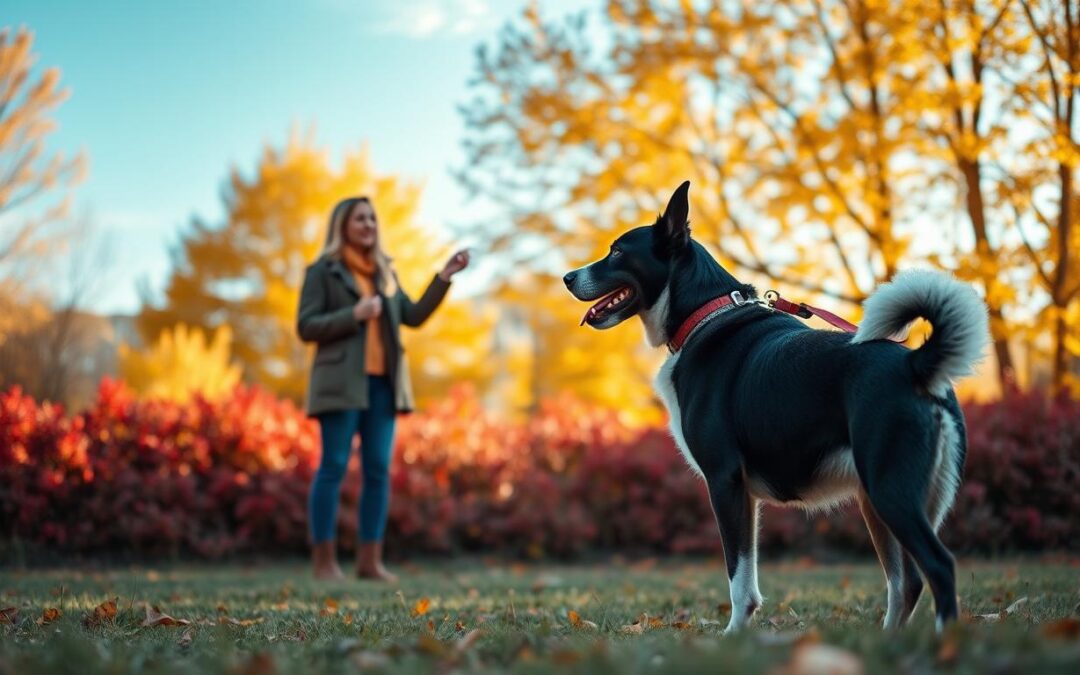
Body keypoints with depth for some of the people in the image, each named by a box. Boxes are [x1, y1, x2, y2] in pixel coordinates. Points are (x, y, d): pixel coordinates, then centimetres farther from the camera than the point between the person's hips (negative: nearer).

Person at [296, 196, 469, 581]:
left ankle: (370, 560, 5)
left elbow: (414, 317, 12)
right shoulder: (322, 271, 2)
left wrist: (445, 276, 5)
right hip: (341, 382, -5)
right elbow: (306, 328, -5)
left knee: (378, 469, 1)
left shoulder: (384, 271, 18)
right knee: (334, 467, -7)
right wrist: (354, 314, -16)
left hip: (381, 382, 5)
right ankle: (324, 561, -3)